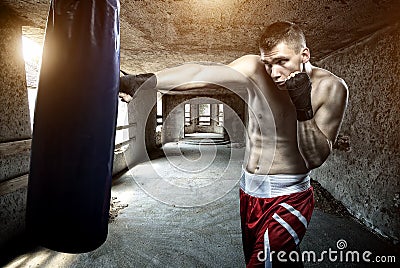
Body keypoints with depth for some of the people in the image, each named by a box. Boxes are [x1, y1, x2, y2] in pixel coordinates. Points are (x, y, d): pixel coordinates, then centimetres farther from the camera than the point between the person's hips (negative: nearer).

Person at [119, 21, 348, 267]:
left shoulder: (331, 88, -11)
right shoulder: (254, 69, -10)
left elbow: (316, 158, -13)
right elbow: (200, 74, -21)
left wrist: (304, 109, -26)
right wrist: (145, 81, -28)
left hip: (289, 198, -2)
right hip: (249, 192, 3)